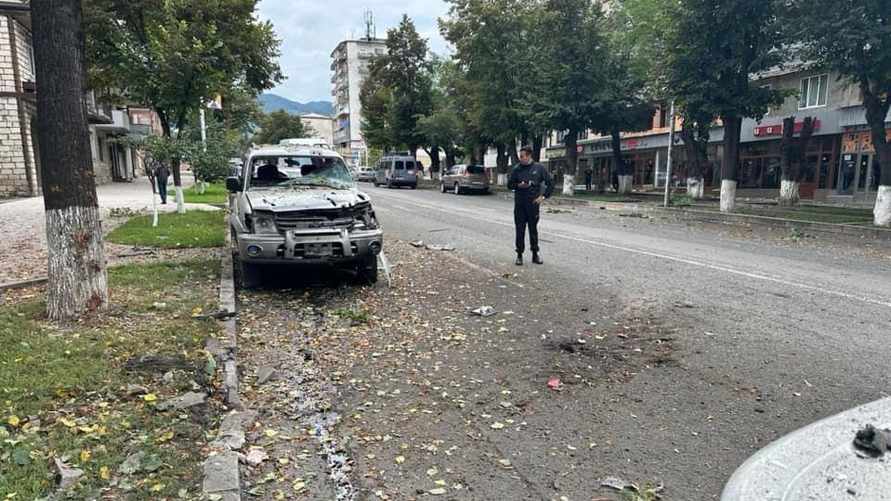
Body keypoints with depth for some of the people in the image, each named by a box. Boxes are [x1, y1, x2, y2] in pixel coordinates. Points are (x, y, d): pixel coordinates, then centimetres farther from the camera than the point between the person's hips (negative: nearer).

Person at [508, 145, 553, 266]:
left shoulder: (539, 168, 0)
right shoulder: (516, 168, 3)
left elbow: (550, 184, 6)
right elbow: (509, 185, 8)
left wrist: (543, 196, -3)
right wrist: (518, 185, -12)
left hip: (533, 203, -1)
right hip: (519, 204, 1)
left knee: (533, 229, 7)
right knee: (520, 230, 2)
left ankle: (535, 254, 17)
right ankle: (519, 255, 11)